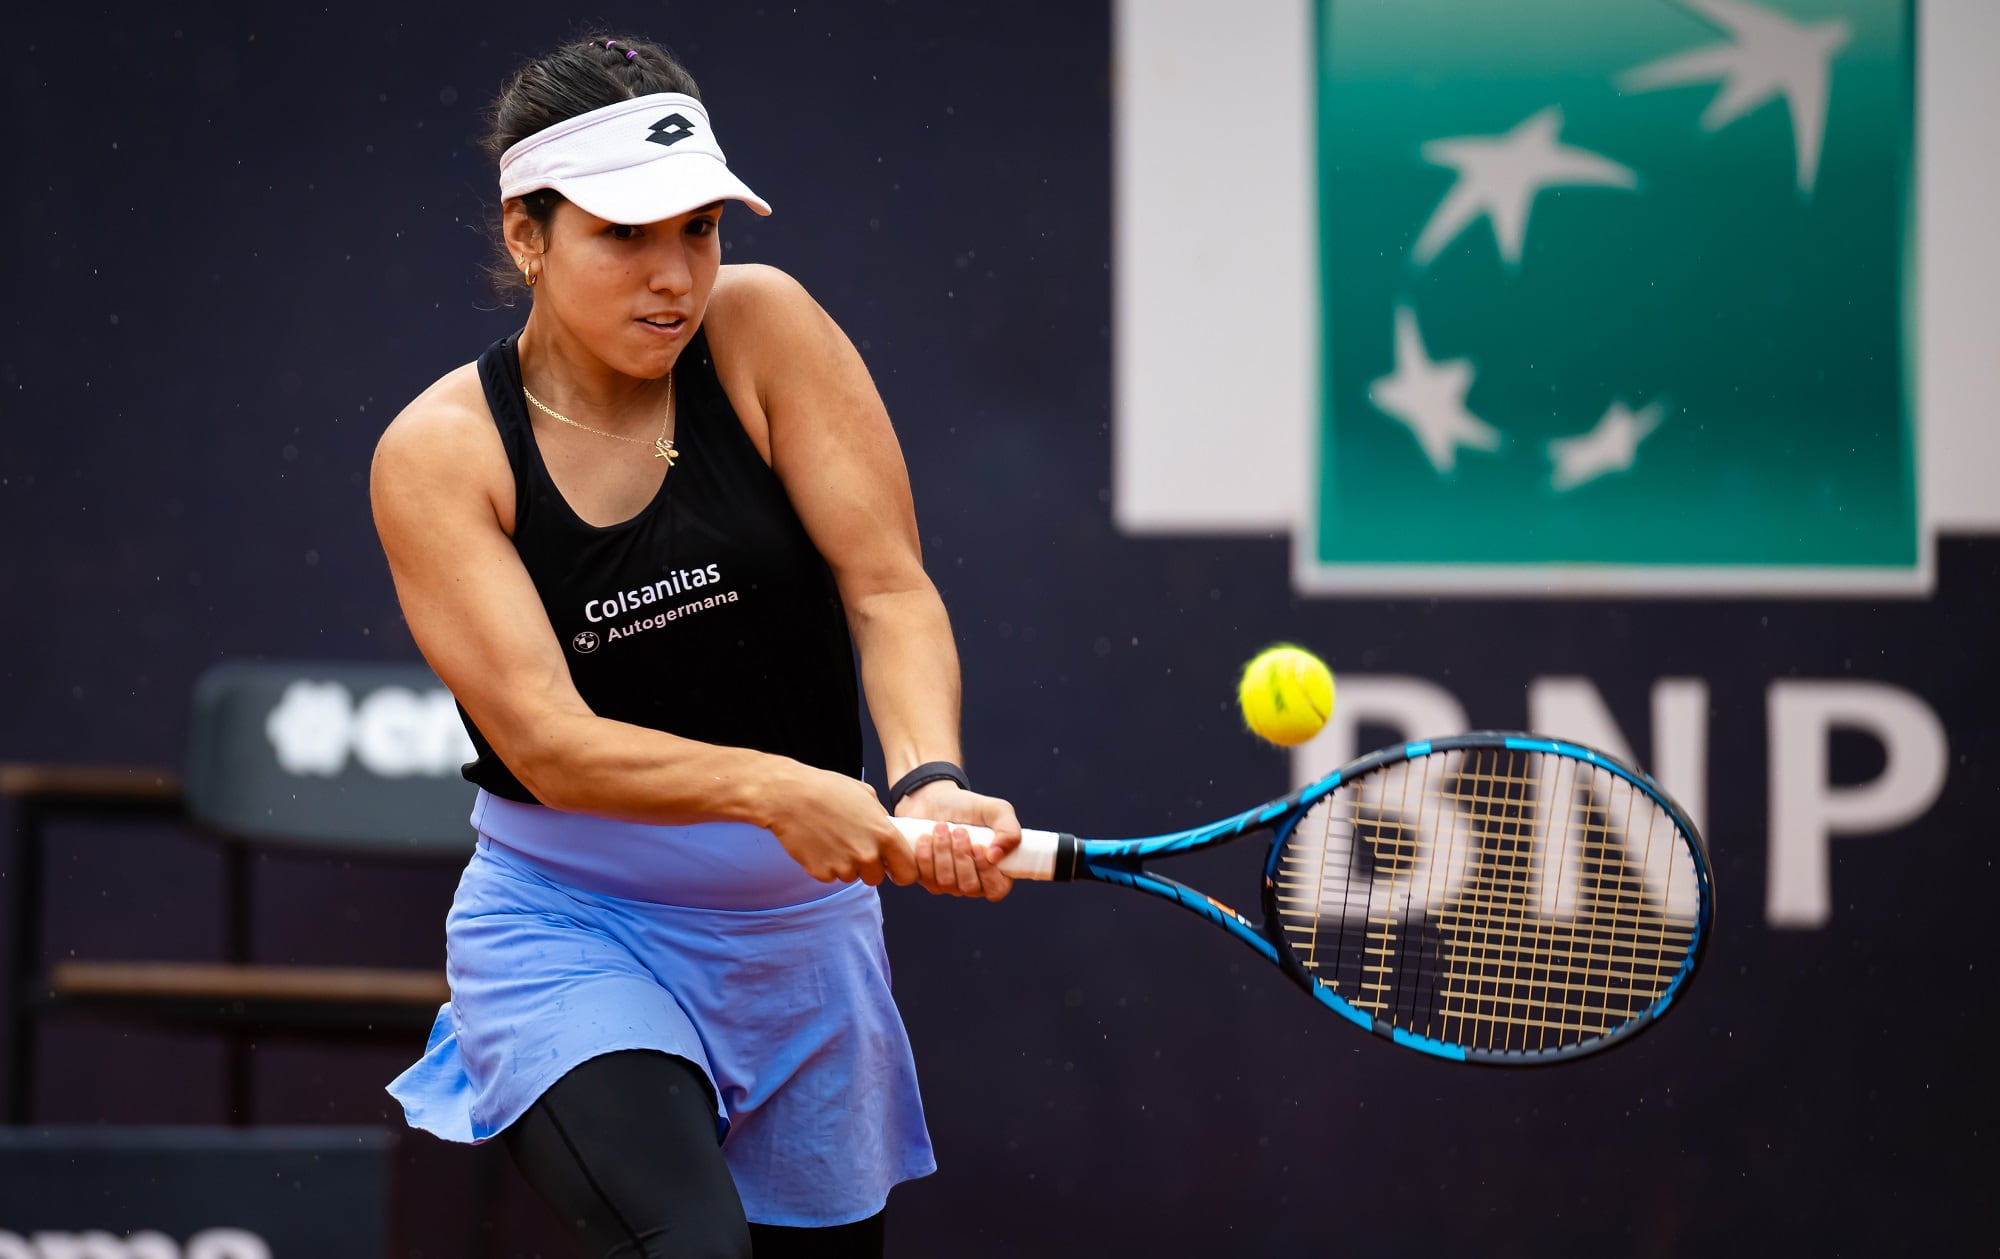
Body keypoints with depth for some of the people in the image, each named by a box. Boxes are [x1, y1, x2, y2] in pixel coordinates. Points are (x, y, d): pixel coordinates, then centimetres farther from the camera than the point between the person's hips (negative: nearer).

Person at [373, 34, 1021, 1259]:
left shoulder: (761, 325, -6)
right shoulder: (438, 453, -11)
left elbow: (888, 586, -11)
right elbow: (544, 742, -20)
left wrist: (929, 780, -31)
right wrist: (772, 790, -36)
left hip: (803, 928, 4)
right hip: (572, 929, -3)